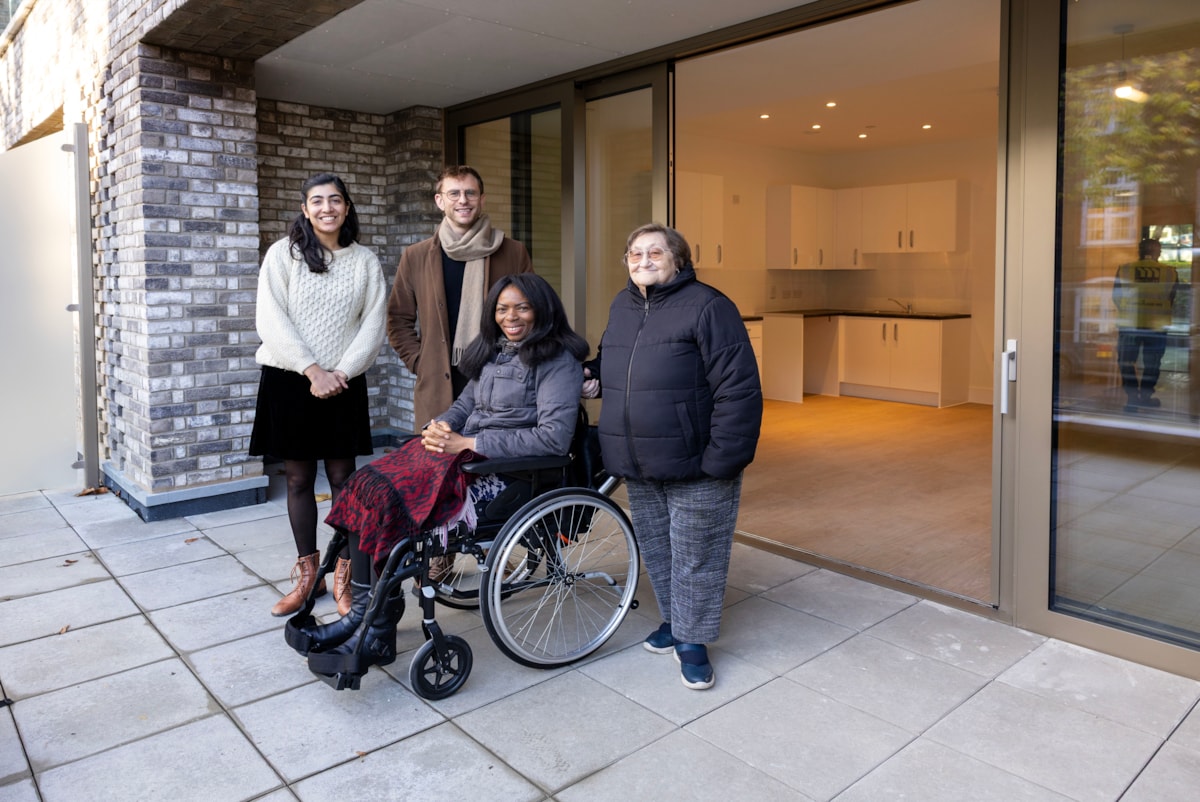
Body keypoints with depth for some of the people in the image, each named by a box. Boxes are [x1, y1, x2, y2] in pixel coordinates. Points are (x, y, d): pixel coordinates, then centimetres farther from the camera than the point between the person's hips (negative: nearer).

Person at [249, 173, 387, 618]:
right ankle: (307, 573, 18)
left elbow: (373, 326, 0)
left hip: (343, 384, 1)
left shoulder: (365, 261, 5)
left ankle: (344, 575, 12)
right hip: (289, 381, 0)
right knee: (298, 478, 6)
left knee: (342, 477, 2)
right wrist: (312, 370, -14)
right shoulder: (283, 253, 1)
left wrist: (341, 372, -12)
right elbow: (271, 320, -7)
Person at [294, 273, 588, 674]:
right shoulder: (493, 352, 19)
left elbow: (554, 436, -17)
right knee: (367, 483, -14)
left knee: (386, 500, -22)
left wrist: (468, 443, -16)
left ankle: (378, 636, -10)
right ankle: (363, 612, -11)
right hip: (464, 452, 8)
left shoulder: (557, 361, -7)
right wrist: (442, 425, -3)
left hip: (506, 471, -8)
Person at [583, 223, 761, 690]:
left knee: (695, 557, 6)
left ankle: (691, 640, 23)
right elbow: (610, 361, 29)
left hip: (695, 469, -7)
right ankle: (673, 620, 40)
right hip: (639, 469, 7)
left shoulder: (707, 307, -14)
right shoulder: (621, 307, 10)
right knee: (655, 550, 19)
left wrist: (722, 458, -21)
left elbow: (739, 389, -18)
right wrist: (593, 377, 5)